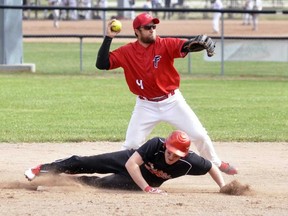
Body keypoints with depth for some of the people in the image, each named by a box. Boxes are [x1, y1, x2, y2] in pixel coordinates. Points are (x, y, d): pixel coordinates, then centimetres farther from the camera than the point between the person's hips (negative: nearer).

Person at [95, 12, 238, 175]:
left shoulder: (165, 45, -12)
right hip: (146, 106, 0)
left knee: (199, 135, 2)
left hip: (172, 102, 0)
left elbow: (185, 46, -29)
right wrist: (109, 38, -21)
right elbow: (102, 64, -14)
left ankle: (216, 163, 25)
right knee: (132, 144, -5)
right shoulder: (126, 52, -8)